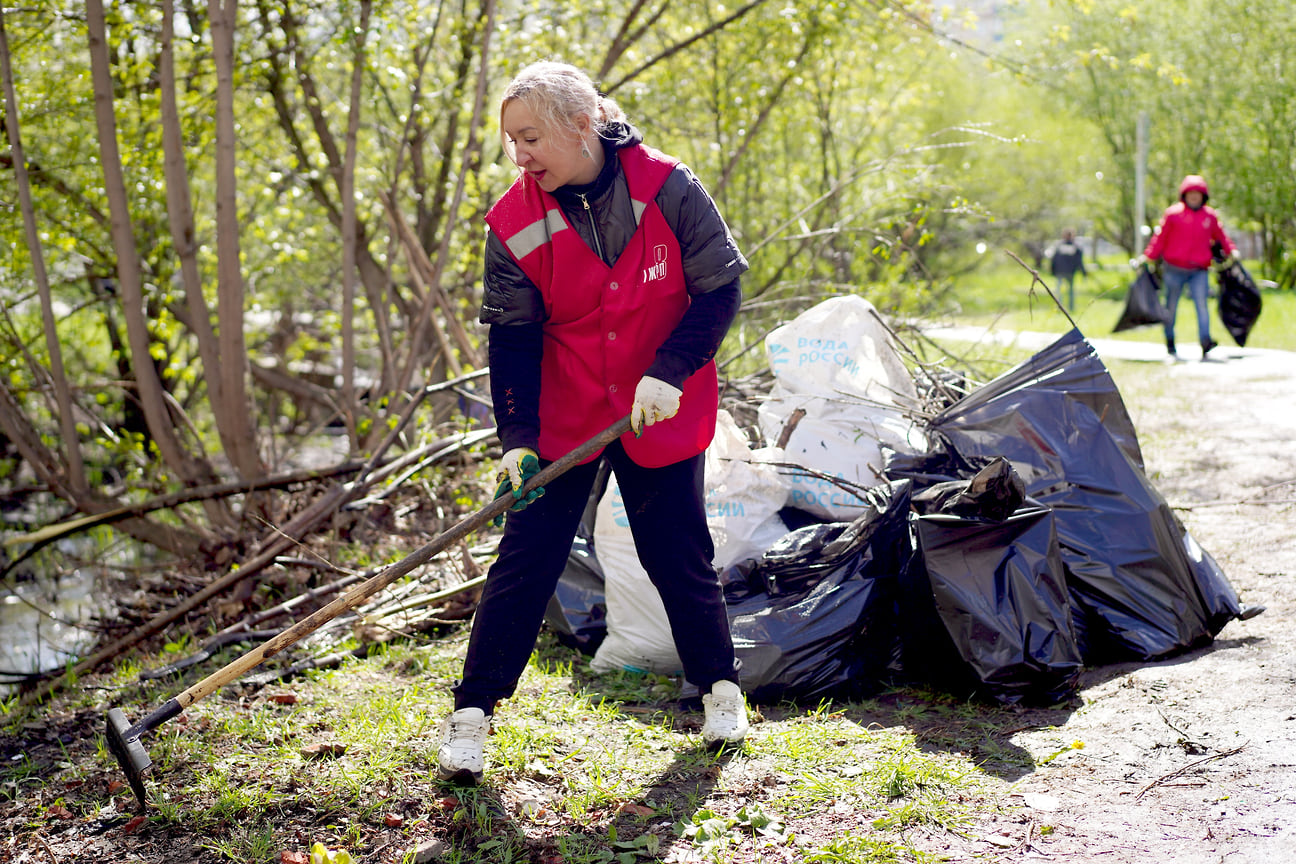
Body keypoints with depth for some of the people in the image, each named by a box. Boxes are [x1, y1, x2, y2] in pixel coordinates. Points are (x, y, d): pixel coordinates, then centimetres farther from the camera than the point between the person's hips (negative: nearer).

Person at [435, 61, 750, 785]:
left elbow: (721, 290, -8)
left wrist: (669, 372, -18)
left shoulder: (667, 189, -15)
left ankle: (721, 686, 30)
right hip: (563, 416, 1)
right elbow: (511, 339, -5)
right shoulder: (515, 223, -10)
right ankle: (473, 712, 6)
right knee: (527, 557, -3)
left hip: (661, 413, -1)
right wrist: (518, 439, -13)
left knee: (680, 555, 8)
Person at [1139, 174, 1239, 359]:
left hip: (1199, 271, 1)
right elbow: (1160, 237, 0)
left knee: (1201, 303, -16)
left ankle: (1205, 341, -26)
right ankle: (1170, 342, 24)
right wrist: (1147, 256, -7)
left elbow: (1220, 236, 20)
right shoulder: (1173, 214, -1)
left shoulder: (1210, 216, 8)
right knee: (1171, 307, 8)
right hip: (1174, 269, -1)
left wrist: (1231, 250, 9)